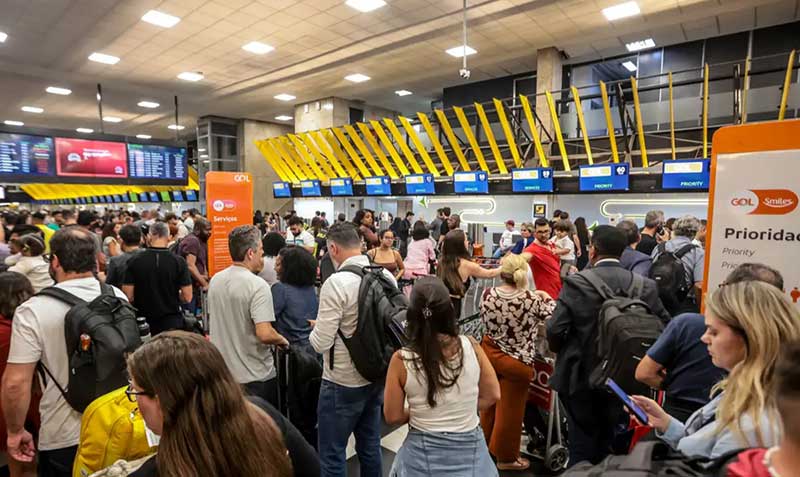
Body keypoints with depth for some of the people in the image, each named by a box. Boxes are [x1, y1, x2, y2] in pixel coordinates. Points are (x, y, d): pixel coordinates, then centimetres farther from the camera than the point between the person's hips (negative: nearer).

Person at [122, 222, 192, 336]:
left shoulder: (134, 261, -7)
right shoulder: (179, 261, -10)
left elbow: (128, 297, -7)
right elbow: (187, 297, -10)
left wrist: (142, 297, 14)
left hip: (143, 323, 2)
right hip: (171, 322, -1)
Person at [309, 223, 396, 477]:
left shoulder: (336, 282, -22)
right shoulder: (386, 275, -3)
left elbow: (321, 343, -20)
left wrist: (315, 329, 0)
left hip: (343, 382, -7)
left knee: (332, 455, 10)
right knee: (370, 446, 22)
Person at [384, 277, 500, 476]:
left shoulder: (401, 360, -19)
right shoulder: (471, 346, -15)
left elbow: (393, 417, -8)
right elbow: (492, 395, -3)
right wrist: (462, 411, 6)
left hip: (424, 454, -1)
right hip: (470, 449, 2)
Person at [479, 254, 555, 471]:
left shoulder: (488, 294, -13)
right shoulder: (532, 299, -21)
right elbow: (553, 315, -5)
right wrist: (547, 298, 12)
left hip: (489, 354, 4)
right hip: (516, 362, -4)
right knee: (509, 410, 13)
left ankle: (486, 443, 45)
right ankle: (506, 457, 33)